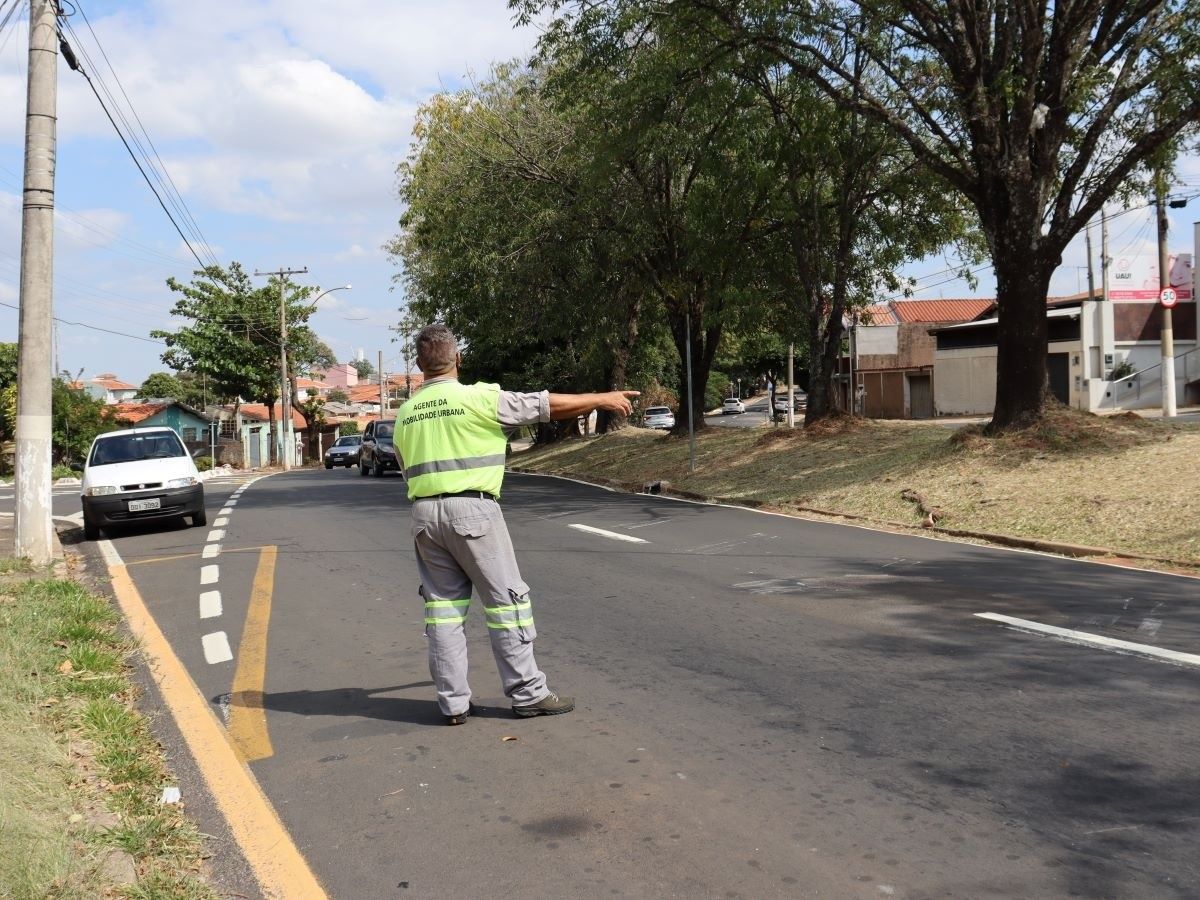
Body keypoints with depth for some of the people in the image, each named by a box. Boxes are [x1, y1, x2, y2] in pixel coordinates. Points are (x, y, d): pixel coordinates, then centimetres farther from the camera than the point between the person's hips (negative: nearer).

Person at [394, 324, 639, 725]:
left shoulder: (405, 413, 11)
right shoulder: (478, 398, -7)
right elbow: (548, 405, -2)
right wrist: (603, 399, 8)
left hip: (424, 513, 6)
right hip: (472, 508, -5)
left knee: (444, 605, 9)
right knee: (506, 599, 3)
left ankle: (453, 702, 11)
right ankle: (528, 693, 8)